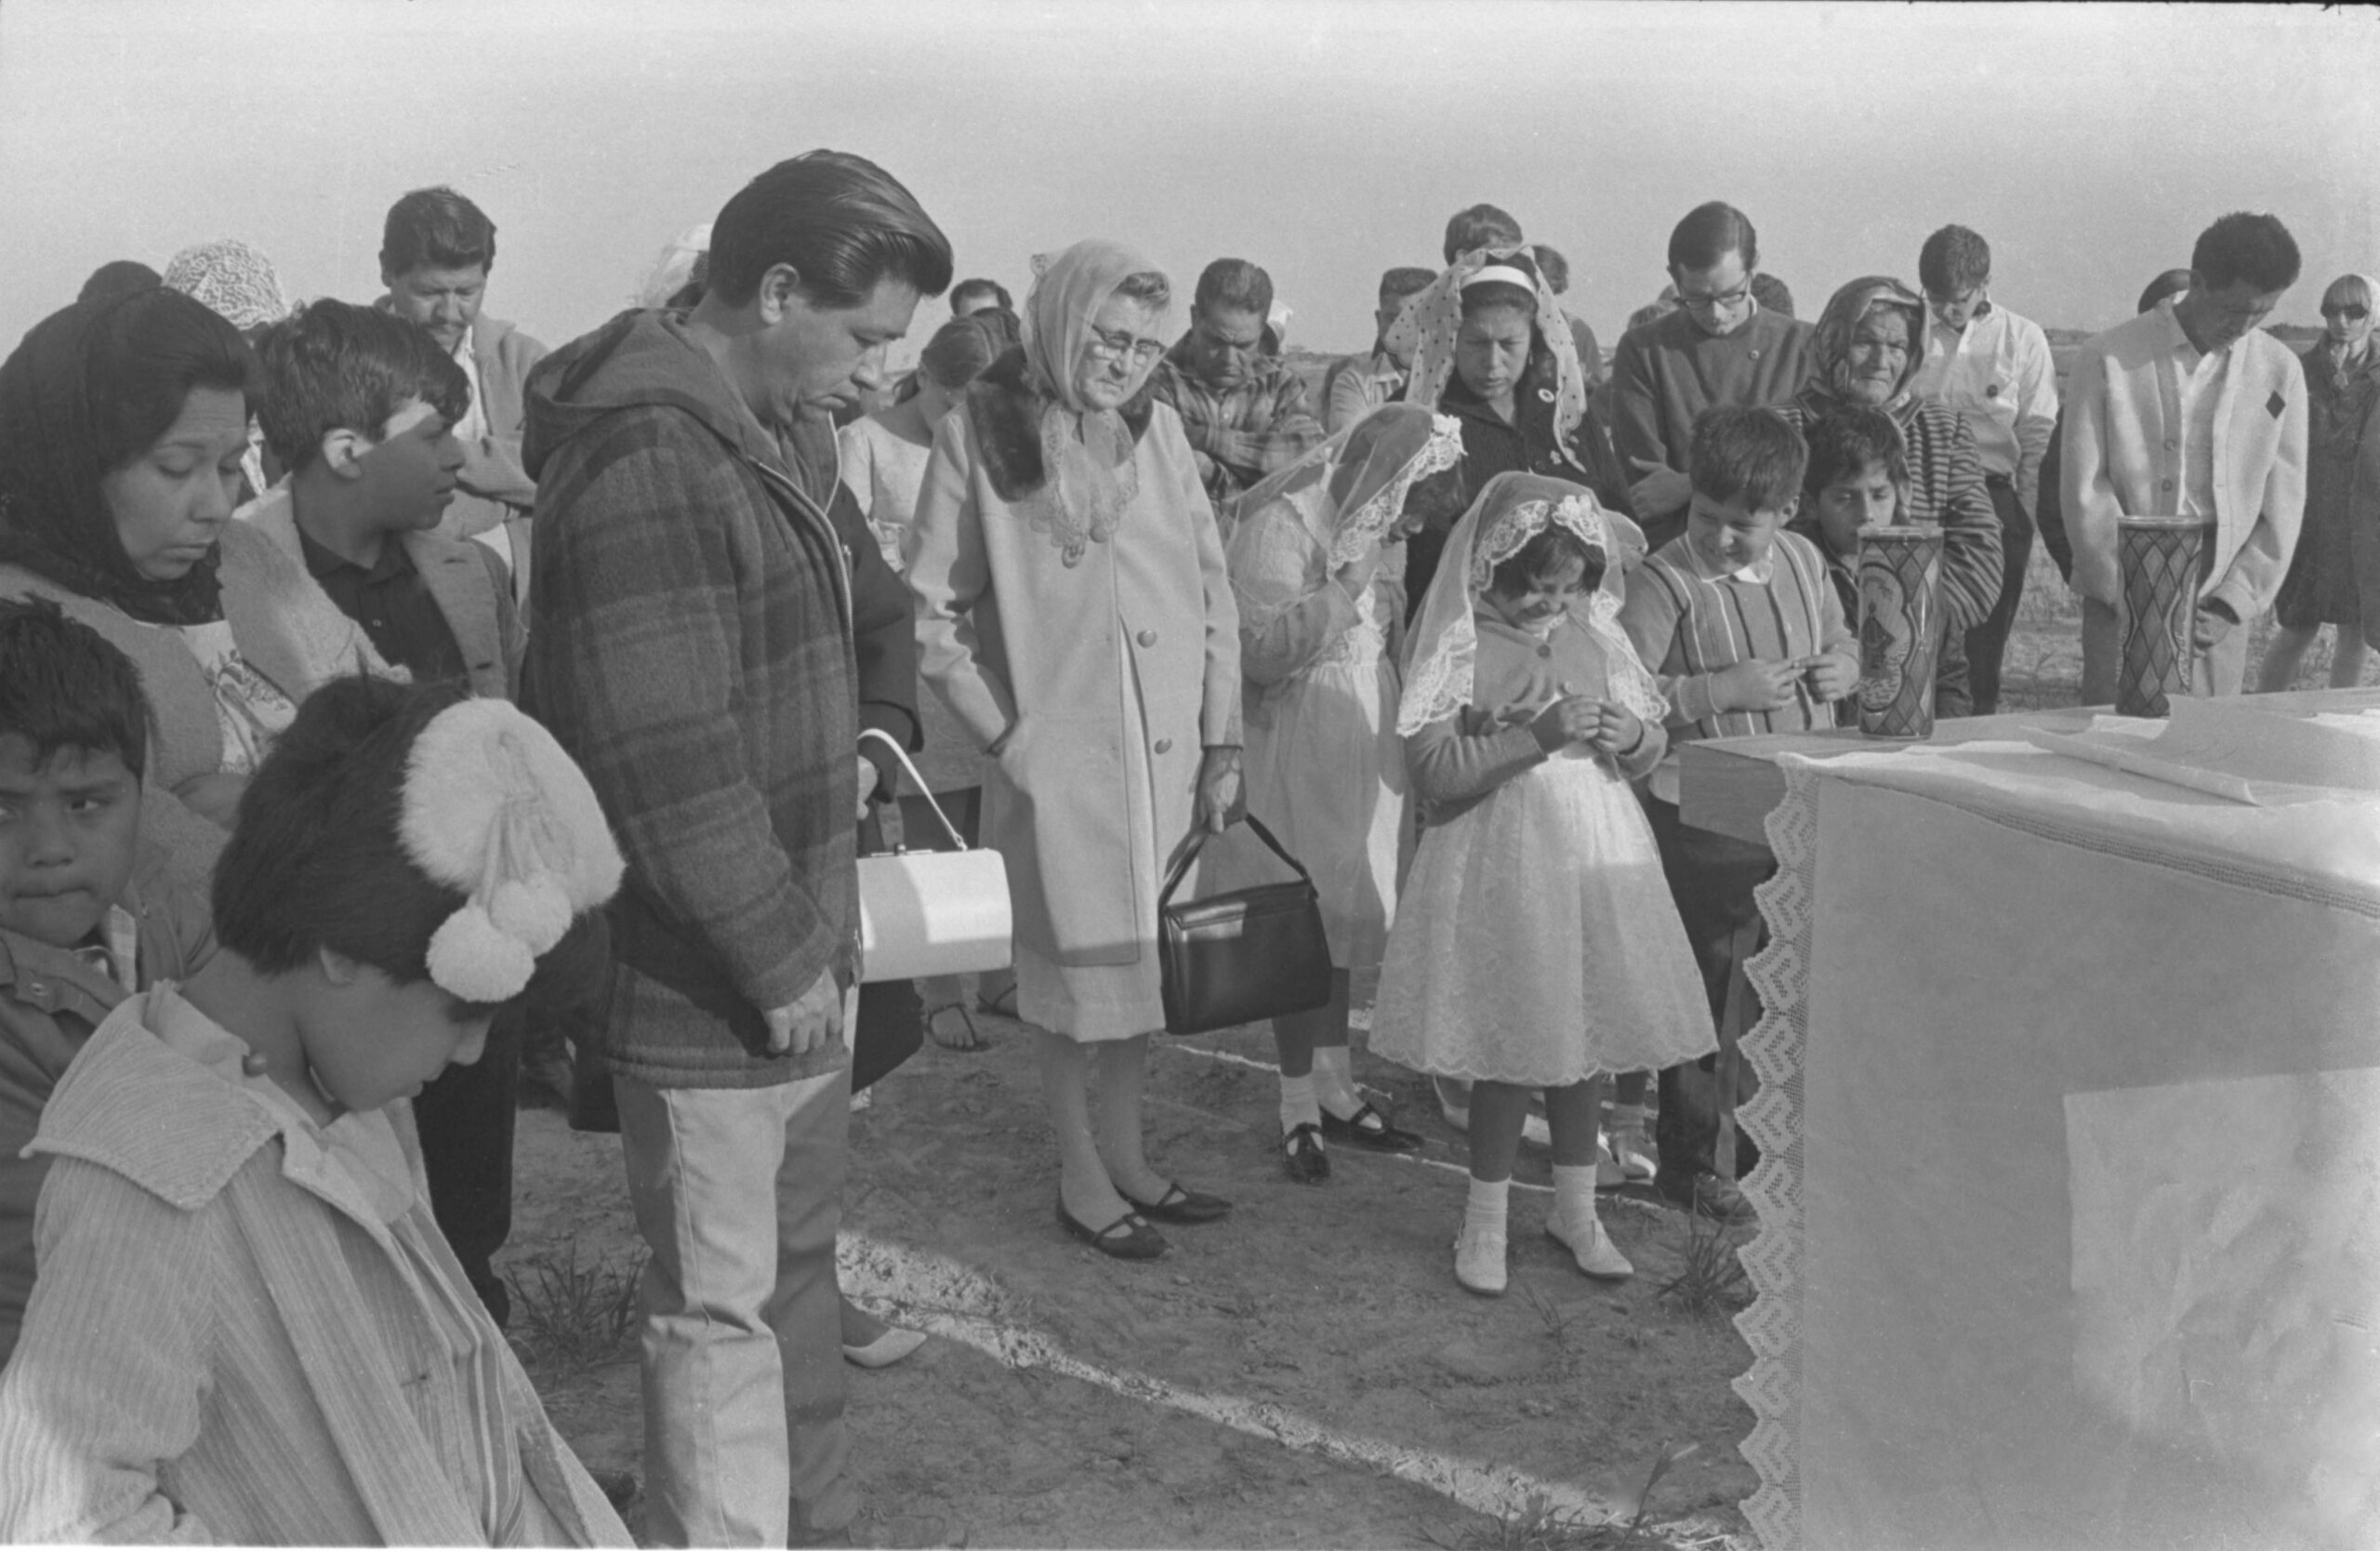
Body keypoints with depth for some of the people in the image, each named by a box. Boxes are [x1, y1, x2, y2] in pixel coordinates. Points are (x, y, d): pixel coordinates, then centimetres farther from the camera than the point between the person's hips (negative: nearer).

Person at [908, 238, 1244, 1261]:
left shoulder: (1156, 427, 6)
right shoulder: (977, 436, -7)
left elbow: (1213, 595, 8)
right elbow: (931, 614, -4)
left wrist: (1223, 746, 4)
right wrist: (1002, 736, -11)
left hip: (1170, 753, 5)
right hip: (1056, 756, -4)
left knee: (1147, 958, 14)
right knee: (1080, 968, 5)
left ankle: (1125, 1156, 32)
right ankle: (1081, 1182, 22)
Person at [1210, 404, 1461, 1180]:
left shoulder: (1380, 527, 10)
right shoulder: (1279, 524, -15)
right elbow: (1258, 648, -23)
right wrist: (1346, 588, -24)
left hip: (1363, 745, 8)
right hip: (1299, 750, -8)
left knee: (1344, 913, 14)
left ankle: (1334, 1087, 26)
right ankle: (1299, 1108, 10)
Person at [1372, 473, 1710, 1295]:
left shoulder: (1594, 637, 6)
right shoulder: (1463, 648, -9)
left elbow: (1653, 741, 15)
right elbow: (1430, 766, -17)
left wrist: (1630, 737, -9)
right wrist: (1535, 736, -22)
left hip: (1598, 856, 5)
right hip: (1504, 864, -5)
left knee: (1587, 1035, 12)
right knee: (1512, 1045, 0)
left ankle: (1575, 1208, 29)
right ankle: (1485, 1222, 17)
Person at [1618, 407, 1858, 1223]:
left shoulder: (1803, 560, 7)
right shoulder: (1664, 582, -13)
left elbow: (1841, 638, 24)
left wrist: (1842, 667, 1)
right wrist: (1721, 690, -23)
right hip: (1704, 816, -6)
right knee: (1706, 988, 3)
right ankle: (1693, 1161, 17)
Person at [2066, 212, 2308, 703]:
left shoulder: (2279, 371, 5)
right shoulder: (2109, 361, -5)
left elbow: (2283, 506, 7)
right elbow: (2085, 492, -6)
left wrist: (2232, 604, -3)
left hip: (2219, 611, 3)